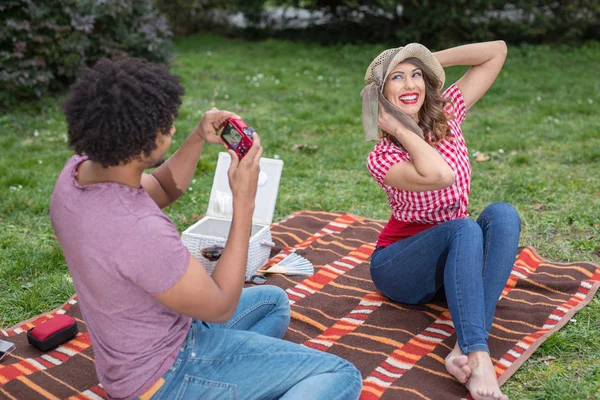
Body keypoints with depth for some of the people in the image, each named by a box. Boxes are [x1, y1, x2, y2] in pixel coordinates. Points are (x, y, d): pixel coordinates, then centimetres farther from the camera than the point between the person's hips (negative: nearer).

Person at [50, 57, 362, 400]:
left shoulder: (77, 172, -9)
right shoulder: (140, 231, -36)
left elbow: (161, 190, 11)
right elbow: (221, 307, -22)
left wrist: (198, 138, -6)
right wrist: (245, 201, -20)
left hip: (135, 349, 9)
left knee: (274, 301, 27)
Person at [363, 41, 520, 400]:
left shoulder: (446, 114, -3)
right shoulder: (381, 158, -17)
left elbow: (497, 51, -2)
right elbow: (441, 175, -38)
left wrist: (431, 59, -8)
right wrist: (400, 130, -25)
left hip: (455, 261, 5)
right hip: (400, 269, -4)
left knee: (502, 214, -26)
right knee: (465, 228, -34)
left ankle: (467, 349, -36)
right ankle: (478, 358, -45)